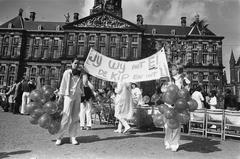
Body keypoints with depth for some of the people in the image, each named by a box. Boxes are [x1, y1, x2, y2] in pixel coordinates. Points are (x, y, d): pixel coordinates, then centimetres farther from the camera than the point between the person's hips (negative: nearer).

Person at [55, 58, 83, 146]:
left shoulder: (79, 74, 13)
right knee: (66, 116, -8)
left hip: (77, 96, 4)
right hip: (69, 95, -4)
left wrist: (82, 94, 8)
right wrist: (61, 95, -3)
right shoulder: (67, 72, 2)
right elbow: (63, 84, 1)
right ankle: (59, 137, 4)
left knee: (75, 117, 4)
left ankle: (73, 137, 11)